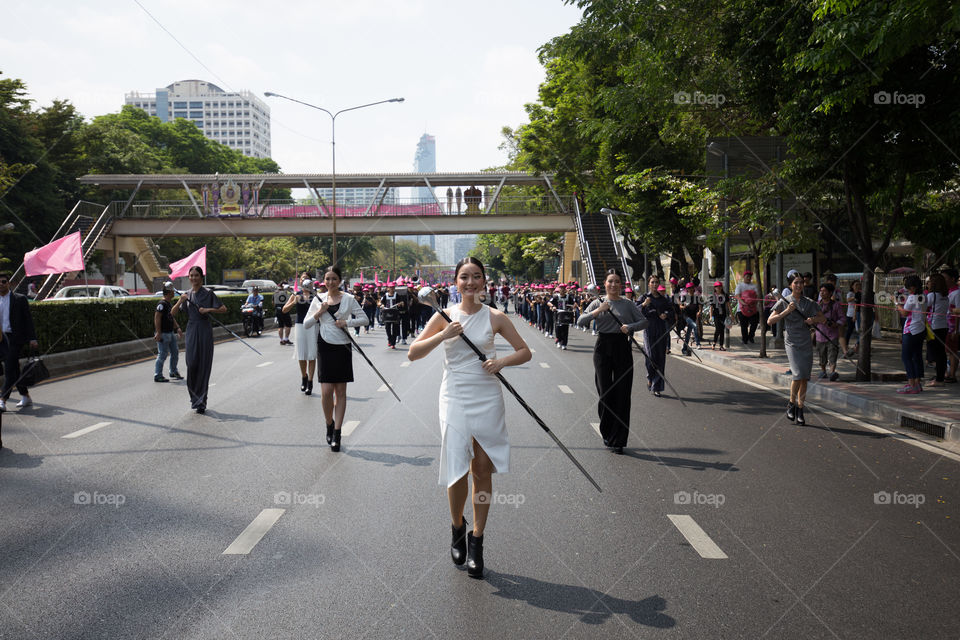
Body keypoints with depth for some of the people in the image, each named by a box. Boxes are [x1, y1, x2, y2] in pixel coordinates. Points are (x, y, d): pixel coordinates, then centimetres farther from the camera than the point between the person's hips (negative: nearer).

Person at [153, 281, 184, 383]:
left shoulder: (170, 304, 14)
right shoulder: (162, 304, -15)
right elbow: (157, 318, -20)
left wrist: (178, 328, 18)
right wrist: (158, 333, -24)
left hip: (171, 333, 10)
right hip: (163, 334, -10)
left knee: (175, 352, 15)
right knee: (162, 355, -6)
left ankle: (173, 372, 30)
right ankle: (157, 376, 2)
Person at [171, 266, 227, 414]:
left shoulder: (208, 293, 0)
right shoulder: (187, 295, 10)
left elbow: (223, 309, 0)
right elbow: (173, 312, 4)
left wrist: (209, 309, -14)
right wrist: (180, 300, -11)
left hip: (205, 331, -3)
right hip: (191, 330, 3)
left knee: (204, 365, -2)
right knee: (191, 364, -3)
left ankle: (201, 401, 3)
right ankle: (195, 397, 15)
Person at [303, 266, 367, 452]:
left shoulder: (348, 299, 2)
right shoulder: (318, 300, 6)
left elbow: (364, 319, 2)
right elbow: (306, 324, 6)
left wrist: (347, 322, -12)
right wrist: (319, 313, -9)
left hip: (343, 347, 0)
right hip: (325, 347, 1)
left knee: (340, 391, 3)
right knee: (326, 391, -6)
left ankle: (336, 434, 9)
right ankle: (329, 425, 21)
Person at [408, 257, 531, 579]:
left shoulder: (495, 317, 2)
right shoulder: (445, 316, 3)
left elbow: (525, 352, 7)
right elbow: (413, 353, 1)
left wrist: (502, 361, -13)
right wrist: (443, 335, -13)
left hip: (487, 400, 0)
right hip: (455, 399, 0)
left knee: (483, 472, 5)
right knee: (456, 471, -3)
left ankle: (476, 541, 18)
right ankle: (457, 527, 25)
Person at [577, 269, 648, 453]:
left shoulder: (627, 304, 7)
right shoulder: (598, 303, 6)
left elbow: (644, 321, 3)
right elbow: (581, 321, -5)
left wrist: (630, 327, -14)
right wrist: (598, 311, -17)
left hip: (622, 348, 0)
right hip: (603, 347, 0)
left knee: (622, 394, -1)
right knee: (605, 392, 1)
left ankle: (618, 440, 6)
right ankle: (607, 433, 22)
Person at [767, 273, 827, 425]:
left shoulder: (809, 302, 8)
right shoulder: (784, 302, 1)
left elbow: (823, 318, 15)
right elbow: (770, 320, -4)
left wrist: (813, 319, -7)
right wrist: (786, 311, -15)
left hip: (806, 343, 3)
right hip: (791, 342, -3)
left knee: (805, 378, 3)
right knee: (798, 375, -18)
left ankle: (800, 410, 14)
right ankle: (791, 404, 5)